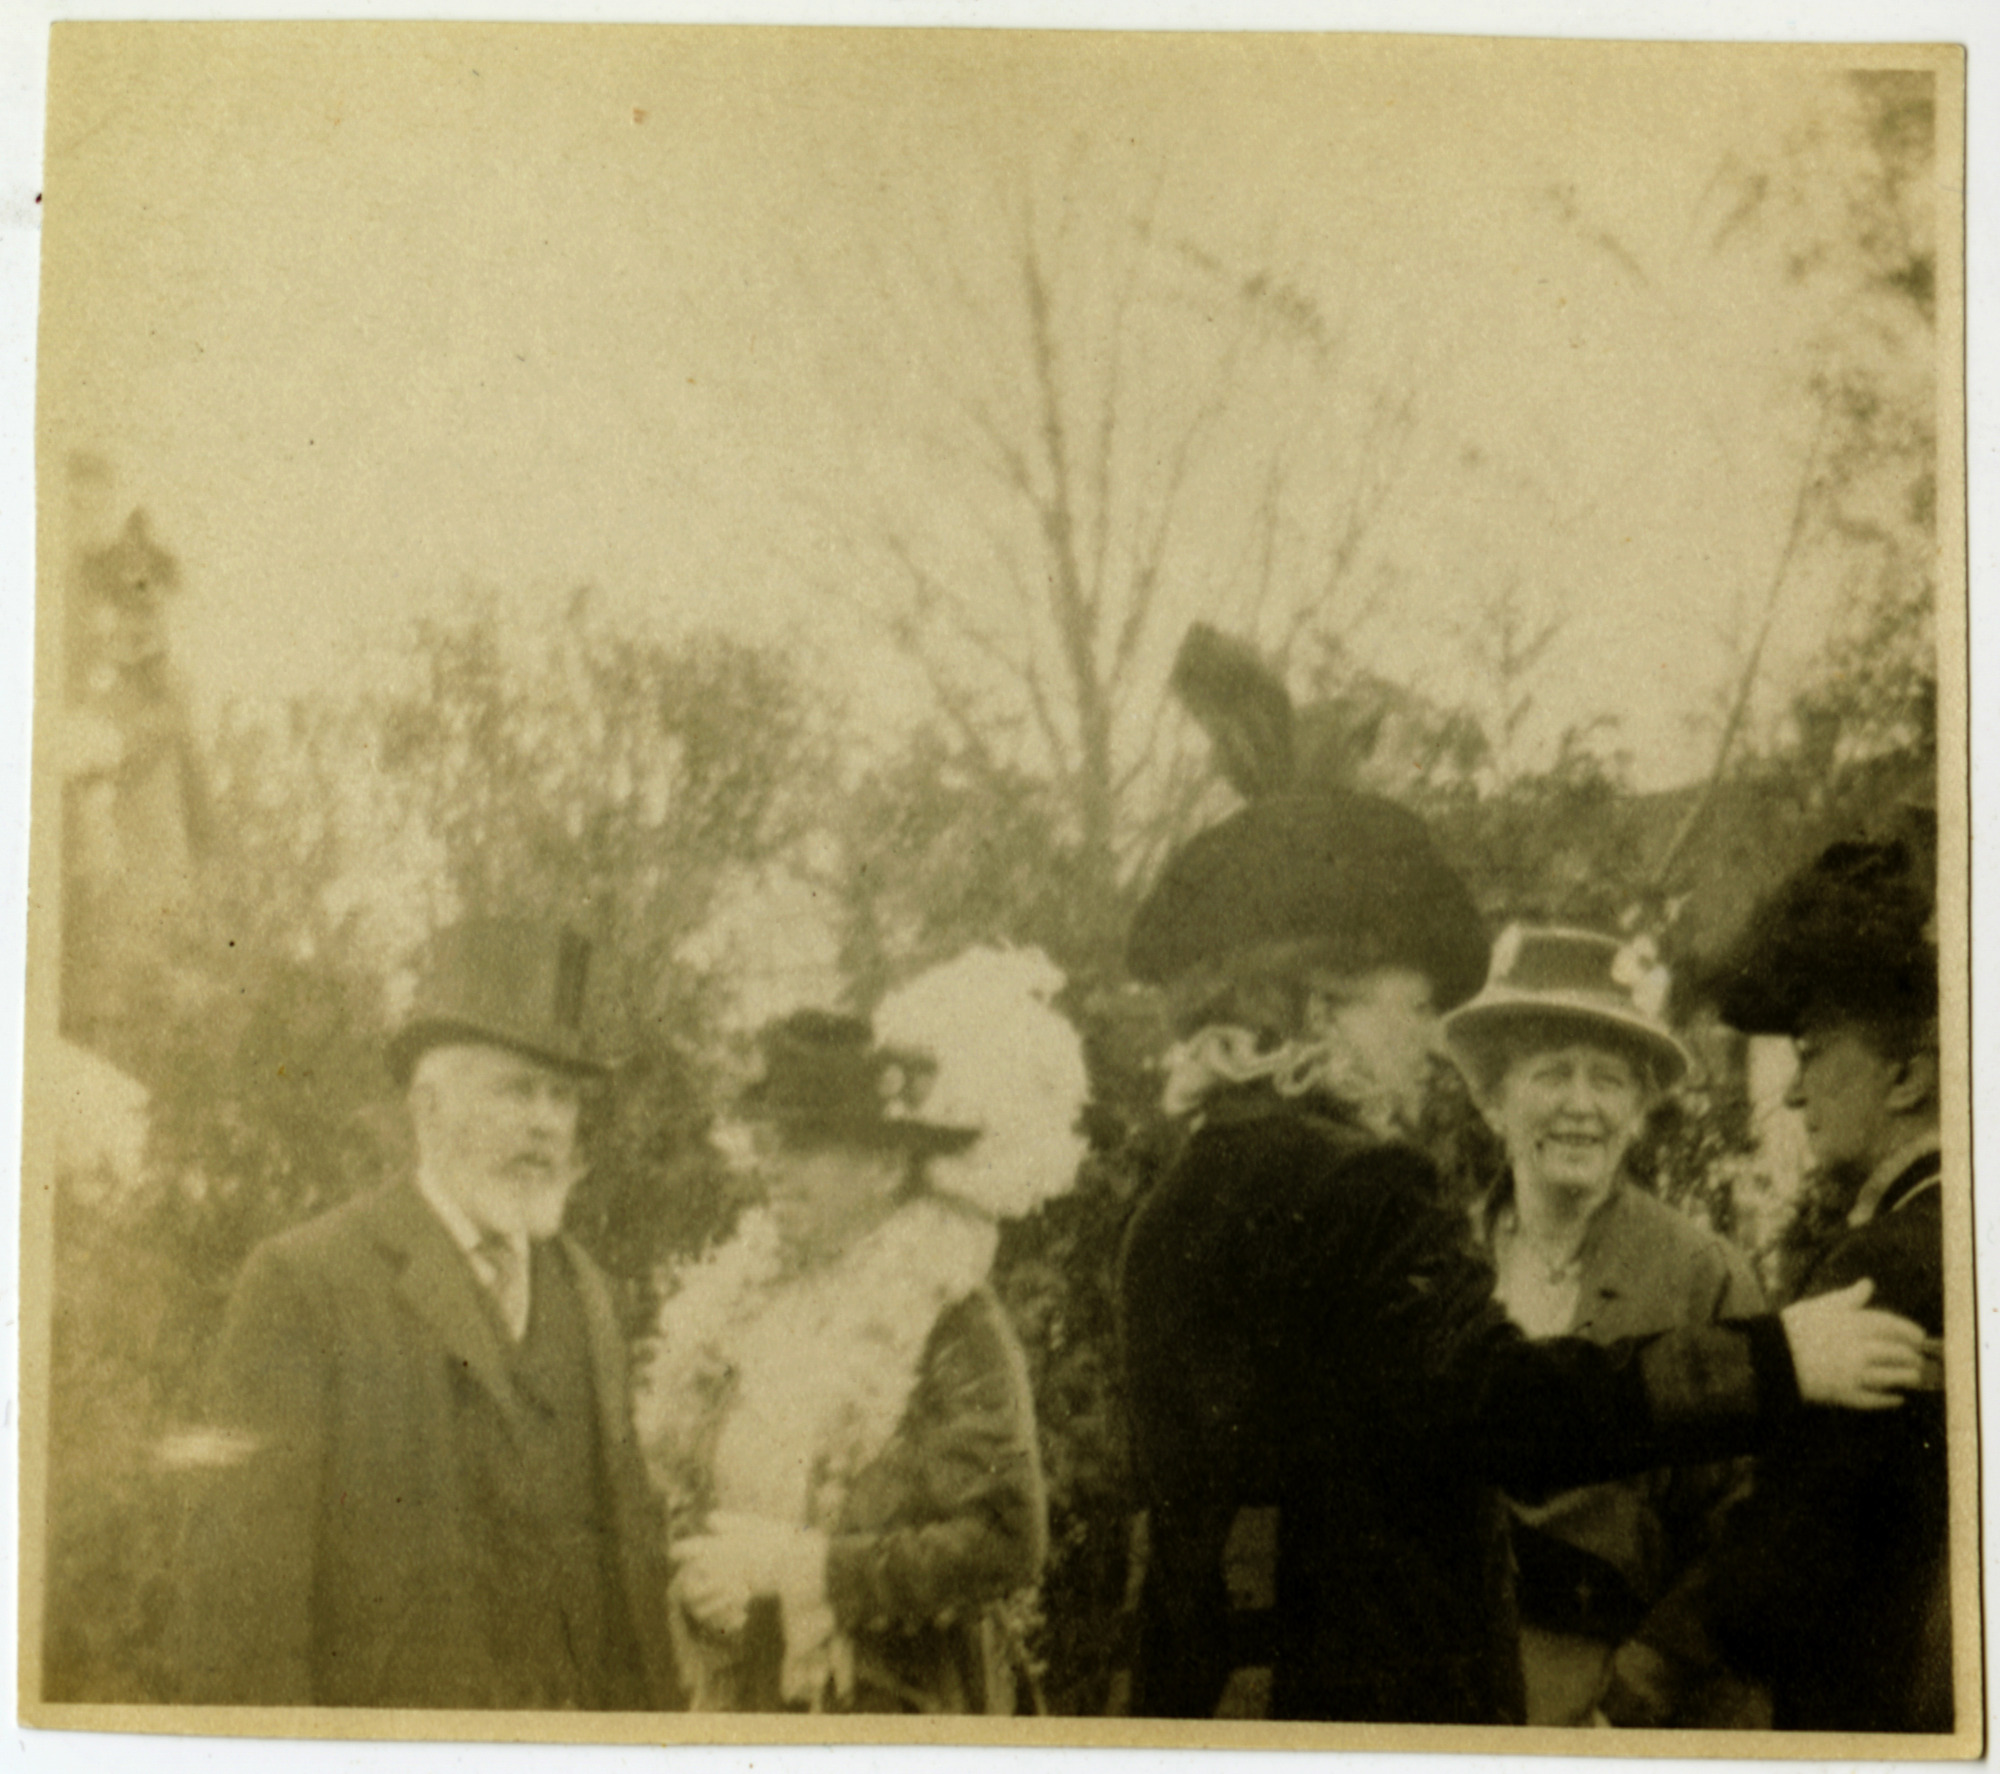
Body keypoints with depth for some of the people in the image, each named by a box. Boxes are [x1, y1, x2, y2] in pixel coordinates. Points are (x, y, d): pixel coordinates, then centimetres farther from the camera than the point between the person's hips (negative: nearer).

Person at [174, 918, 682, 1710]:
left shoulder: (580, 1286, 13)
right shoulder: (300, 1282, -7)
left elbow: (629, 1534, 13)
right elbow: (242, 1576, -11)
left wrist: (655, 1713, 8)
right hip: (391, 1754, -5)